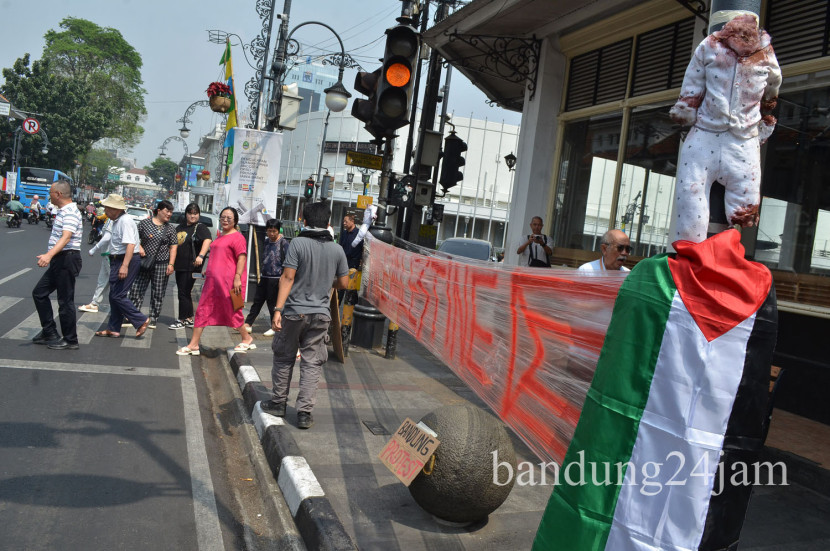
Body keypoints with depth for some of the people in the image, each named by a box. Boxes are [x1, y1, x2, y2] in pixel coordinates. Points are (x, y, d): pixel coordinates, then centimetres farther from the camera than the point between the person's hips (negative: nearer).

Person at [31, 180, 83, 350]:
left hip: (67, 259, -11)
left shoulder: (70, 212, -16)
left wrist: (49, 255, -43)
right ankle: (49, 332, 21)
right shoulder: (64, 211, 17)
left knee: (65, 301, -4)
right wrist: (50, 256, 31)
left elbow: (66, 237, -31)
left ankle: (70, 341, 5)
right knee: (39, 293, 14)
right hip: (59, 260, 11)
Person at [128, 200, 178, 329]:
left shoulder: (170, 228, 7)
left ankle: (153, 319, 12)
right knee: (136, 290, -2)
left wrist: (171, 264, -2)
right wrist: (139, 248, -8)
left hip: (161, 264, 0)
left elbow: (173, 247, 5)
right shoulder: (145, 223, 4)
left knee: (158, 294, 3)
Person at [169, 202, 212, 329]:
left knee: (184, 293, -5)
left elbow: (207, 240, -25)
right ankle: (189, 319, 24)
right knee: (184, 293, 13)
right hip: (179, 266, 8)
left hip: (191, 266, -8)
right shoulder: (180, 227, 15)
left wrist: (201, 256, -39)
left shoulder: (201, 228, -7)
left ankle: (182, 320, 5)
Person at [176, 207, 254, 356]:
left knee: (232, 311, 3)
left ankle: (247, 339, 23)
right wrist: (208, 271, 25)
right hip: (212, 280, 9)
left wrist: (237, 277, -25)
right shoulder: (220, 237, 20)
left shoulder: (237, 237, -9)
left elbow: (242, 257, -17)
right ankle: (193, 345, 9)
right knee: (203, 310, 5)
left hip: (228, 281, -9)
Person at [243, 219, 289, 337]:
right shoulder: (266, 241, 10)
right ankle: (248, 324, 14)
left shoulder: (283, 243, -9)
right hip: (264, 277, 6)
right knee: (257, 300, 9)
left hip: (276, 278, -6)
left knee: (272, 303, 2)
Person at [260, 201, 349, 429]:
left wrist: (278, 309, -14)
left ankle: (278, 403, 27)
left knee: (284, 358, 15)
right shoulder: (337, 249, 0)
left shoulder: (298, 243, -10)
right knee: (312, 363, 8)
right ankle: (304, 412, 8)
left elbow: (288, 277, -14)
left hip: (294, 311, -2)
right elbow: (343, 283, 6)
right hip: (320, 314, 2)